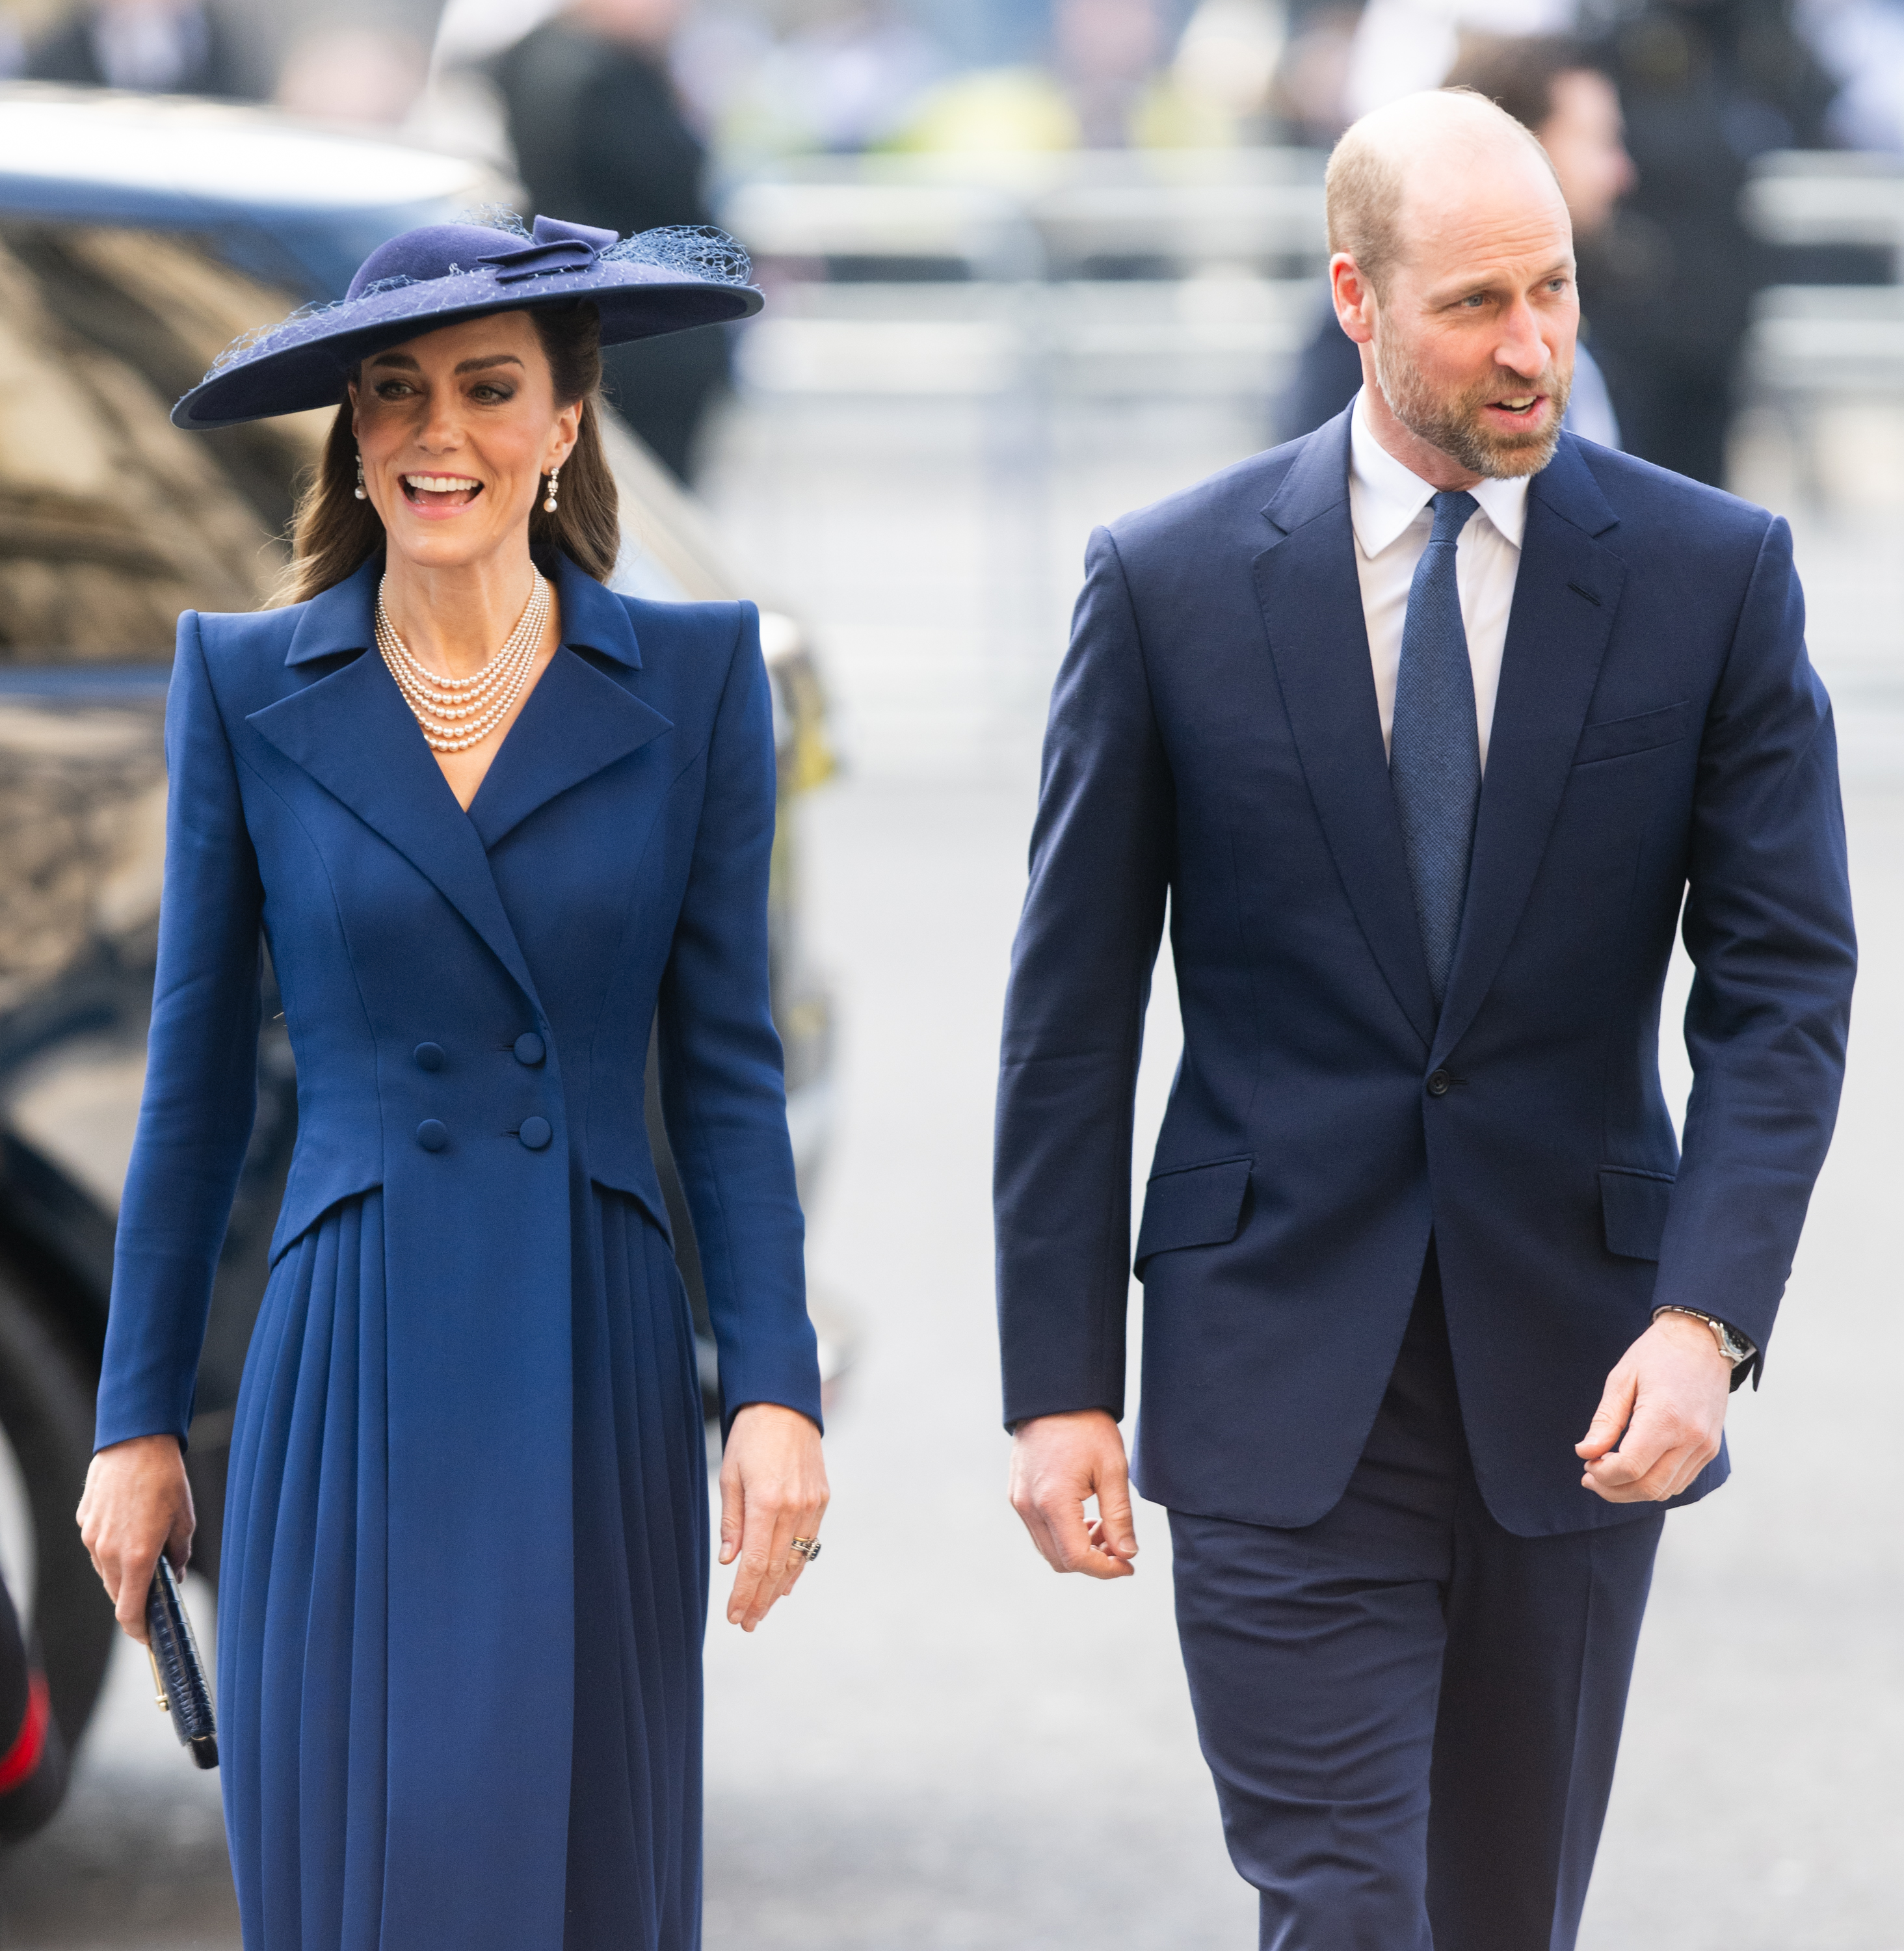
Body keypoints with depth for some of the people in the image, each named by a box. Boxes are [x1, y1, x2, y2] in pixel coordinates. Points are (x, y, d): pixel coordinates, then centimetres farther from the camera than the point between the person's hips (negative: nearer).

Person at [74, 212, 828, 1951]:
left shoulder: (690, 679, 3)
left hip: (600, 1373, 1)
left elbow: (724, 1069, 3)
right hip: (353, 1386, -1)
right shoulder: (247, 688, 2)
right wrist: (139, 1420, 6)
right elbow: (196, 1085, 6)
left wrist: (776, 1390, -4)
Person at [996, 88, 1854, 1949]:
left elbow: (1783, 982, -4)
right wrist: (1056, 1384, -3)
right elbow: (1071, 1013, 1)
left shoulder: (1713, 574, -1)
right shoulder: (1169, 582, -3)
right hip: (1278, 1371, -2)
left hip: (1579, 1376, 2)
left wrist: (1707, 1320, -17)